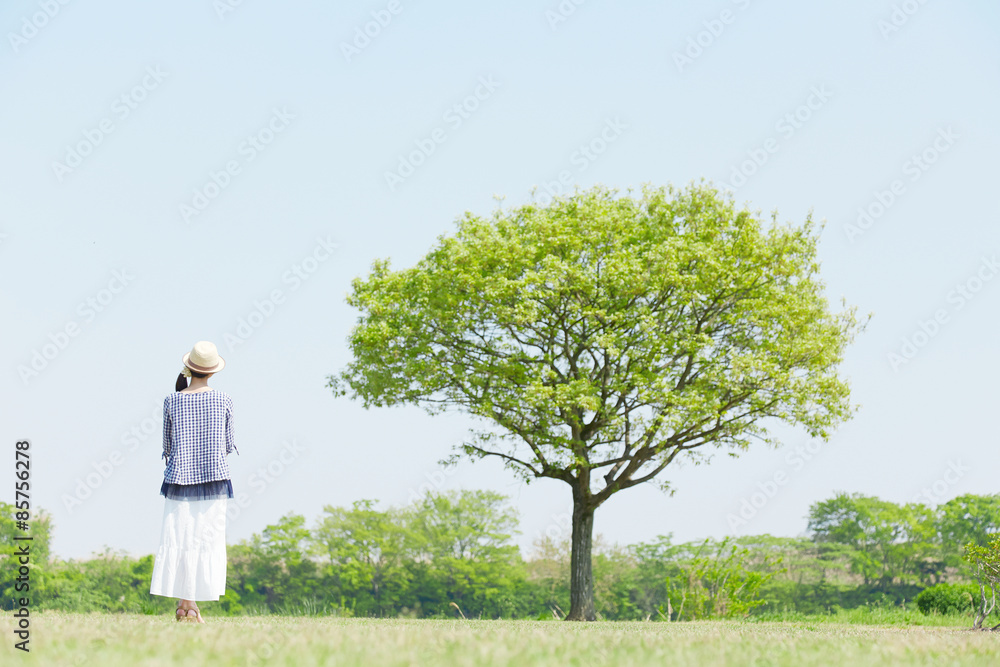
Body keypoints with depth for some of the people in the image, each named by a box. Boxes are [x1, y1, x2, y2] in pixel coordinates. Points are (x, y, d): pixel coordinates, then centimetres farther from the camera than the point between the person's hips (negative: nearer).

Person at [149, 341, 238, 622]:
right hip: (214, 477, 0)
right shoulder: (223, 400, -1)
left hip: (179, 477, 1)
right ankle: (192, 603, -2)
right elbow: (228, 446, 6)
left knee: (178, 538, 4)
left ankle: (185, 602, 0)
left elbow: (167, 447, 6)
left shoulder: (172, 401, -1)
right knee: (208, 539, 2)